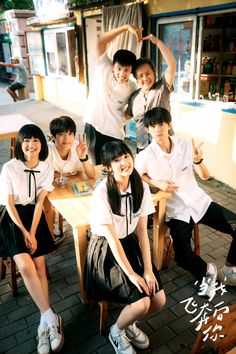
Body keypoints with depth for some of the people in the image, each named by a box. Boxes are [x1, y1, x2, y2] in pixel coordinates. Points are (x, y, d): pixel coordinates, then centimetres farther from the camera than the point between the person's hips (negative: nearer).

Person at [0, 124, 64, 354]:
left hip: (34, 215, 3)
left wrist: (32, 233, -13)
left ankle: (44, 324, -6)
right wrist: (23, 232, -14)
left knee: (39, 265, -11)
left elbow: (39, 202, -5)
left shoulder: (46, 169, -2)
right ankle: (51, 318, -15)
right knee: (25, 265, -21)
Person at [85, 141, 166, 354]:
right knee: (142, 302, -19)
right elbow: (112, 238, -21)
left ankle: (130, 324, 25)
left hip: (130, 244, 5)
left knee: (159, 299, -7)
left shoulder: (141, 187, -8)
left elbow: (142, 231, -5)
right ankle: (117, 332, 15)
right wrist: (131, 274, -18)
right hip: (106, 251, -5)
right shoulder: (102, 193, -25)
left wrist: (148, 269, -10)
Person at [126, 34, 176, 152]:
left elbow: (172, 64, -18)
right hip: (142, 146, 4)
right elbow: (128, 115, 21)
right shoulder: (134, 97, 5)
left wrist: (157, 41, -19)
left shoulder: (162, 87, -6)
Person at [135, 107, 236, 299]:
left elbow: (205, 176, 0)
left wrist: (198, 160, -21)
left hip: (200, 201, 4)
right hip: (177, 211, -3)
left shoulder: (185, 145, -6)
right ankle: (206, 270, 14)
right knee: (183, 257, -22)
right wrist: (157, 183, -14)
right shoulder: (146, 156, -15)